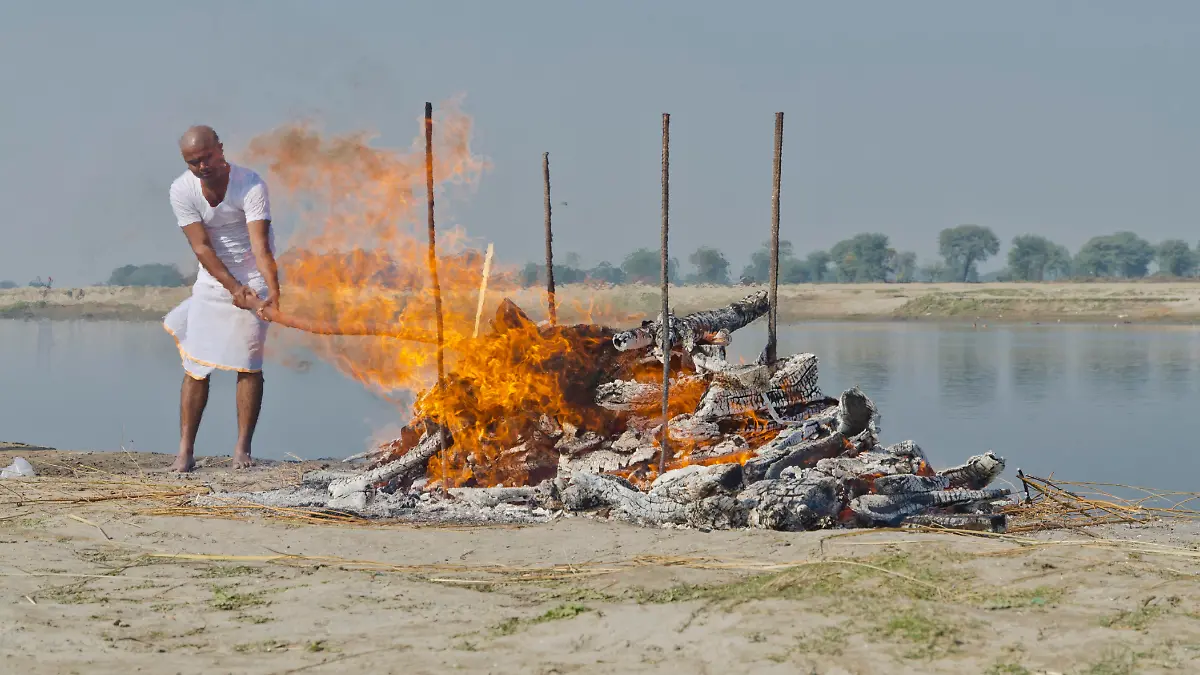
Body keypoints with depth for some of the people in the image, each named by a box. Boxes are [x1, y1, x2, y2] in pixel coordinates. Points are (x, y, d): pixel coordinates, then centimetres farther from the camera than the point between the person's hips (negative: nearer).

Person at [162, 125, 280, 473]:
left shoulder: (251, 185, -23)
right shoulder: (182, 190, -14)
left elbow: (261, 245, -31)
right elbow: (201, 247, -16)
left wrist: (273, 291, -45)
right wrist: (234, 287, -27)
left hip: (253, 278, -3)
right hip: (211, 279, 3)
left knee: (248, 363, -8)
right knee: (195, 365, -2)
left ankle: (242, 448, 0)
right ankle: (185, 452, 0)